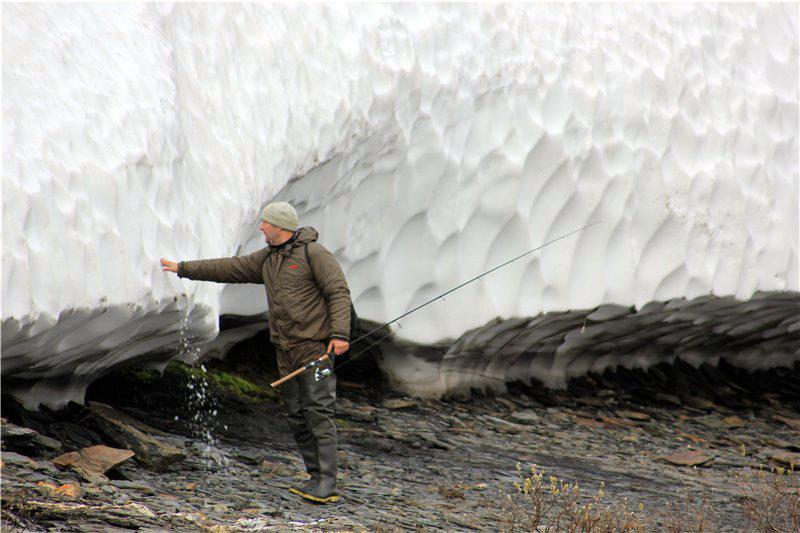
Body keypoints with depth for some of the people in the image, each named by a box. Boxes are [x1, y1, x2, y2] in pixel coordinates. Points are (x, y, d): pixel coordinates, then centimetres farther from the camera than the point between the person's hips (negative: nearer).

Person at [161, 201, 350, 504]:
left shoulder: (313, 253, -7)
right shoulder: (267, 259, 16)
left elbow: (339, 292, -12)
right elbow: (230, 269, 23)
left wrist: (340, 333, -21)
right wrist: (184, 269, 25)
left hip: (314, 346, -8)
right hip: (286, 351, 8)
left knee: (318, 411, -14)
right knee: (296, 416, 5)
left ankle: (327, 484, -17)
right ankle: (317, 478, 8)